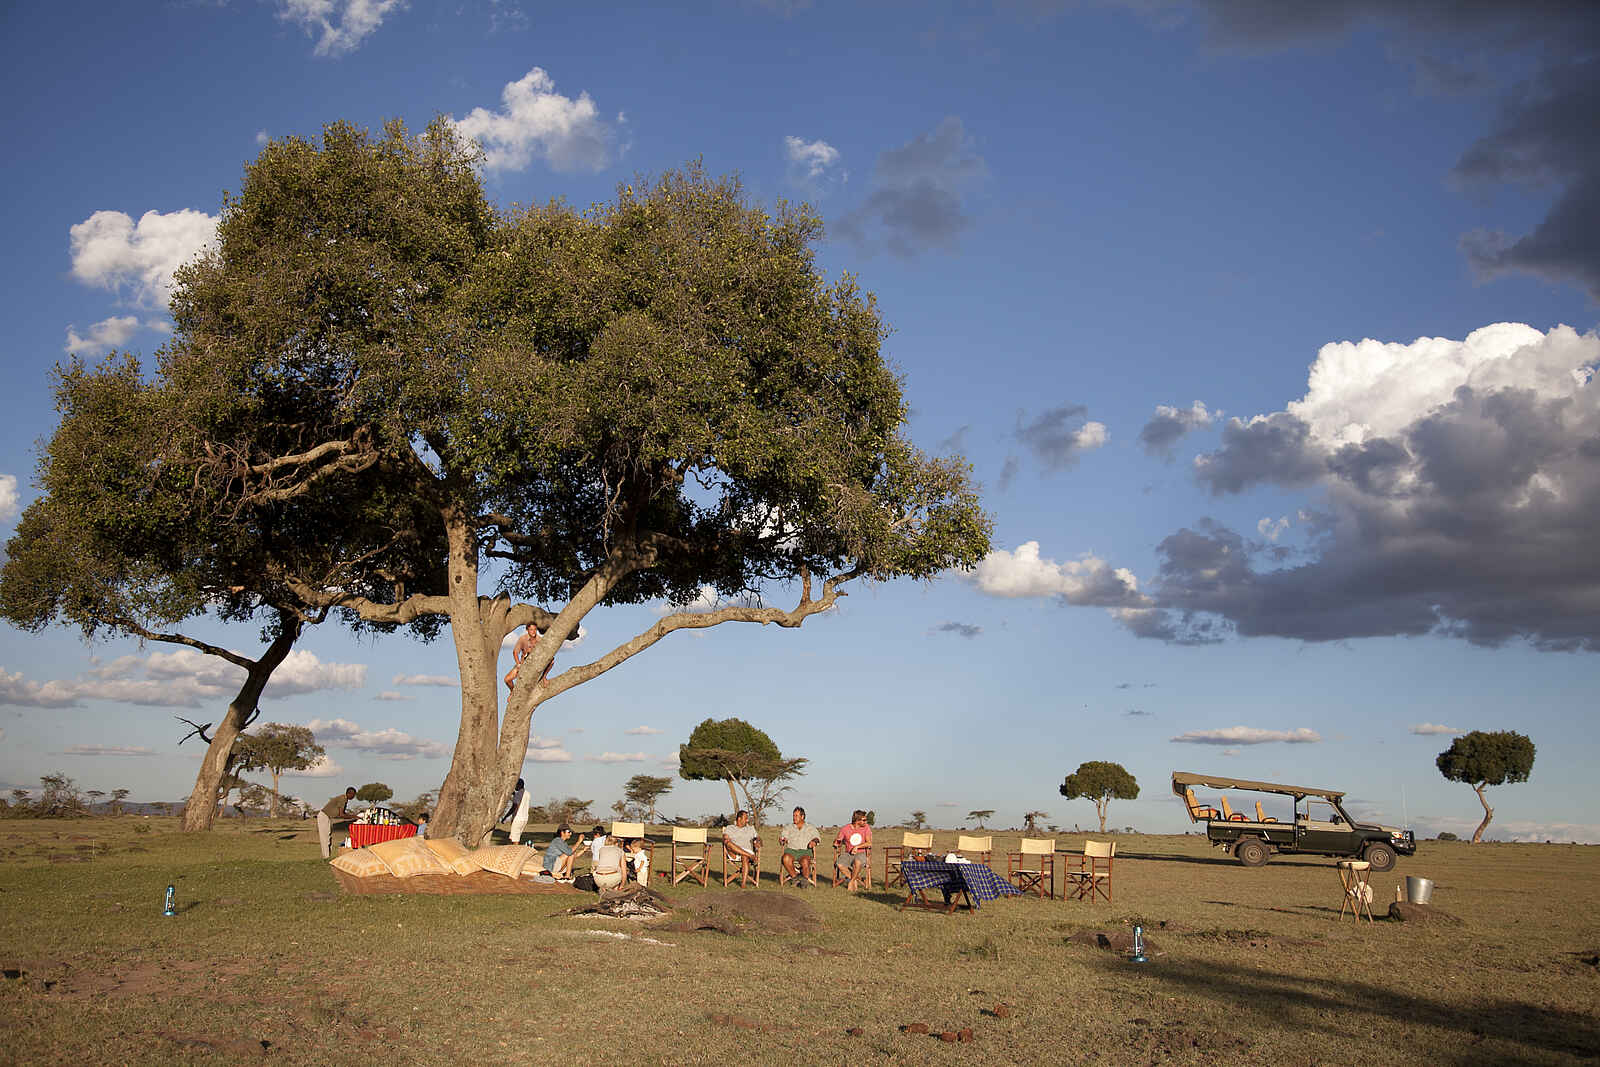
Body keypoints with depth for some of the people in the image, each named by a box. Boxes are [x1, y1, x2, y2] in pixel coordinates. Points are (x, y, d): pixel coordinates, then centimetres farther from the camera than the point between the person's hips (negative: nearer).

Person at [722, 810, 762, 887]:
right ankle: (751, 856, -39)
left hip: (747, 852, 1)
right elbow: (725, 838, 4)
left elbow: (758, 838, 19)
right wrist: (726, 840, -19)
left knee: (745, 857, -36)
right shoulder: (729, 828, 19)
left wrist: (758, 842, -4)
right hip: (733, 854, -1)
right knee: (729, 844, -34)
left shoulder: (750, 829, 26)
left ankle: (744, 882, -44)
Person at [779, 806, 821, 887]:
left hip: (805, 851, -1)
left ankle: (805, 880, -14)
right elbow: (782, 836, 13)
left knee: (805, 861, -36)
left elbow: (817, 837, 10)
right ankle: (795, 877, -17)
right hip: (791, 850, 1)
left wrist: (814, 841, -13)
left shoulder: (810, 827, 19)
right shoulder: (789, 827, 22)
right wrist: (783, 839, -11)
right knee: (786, 858, -34)